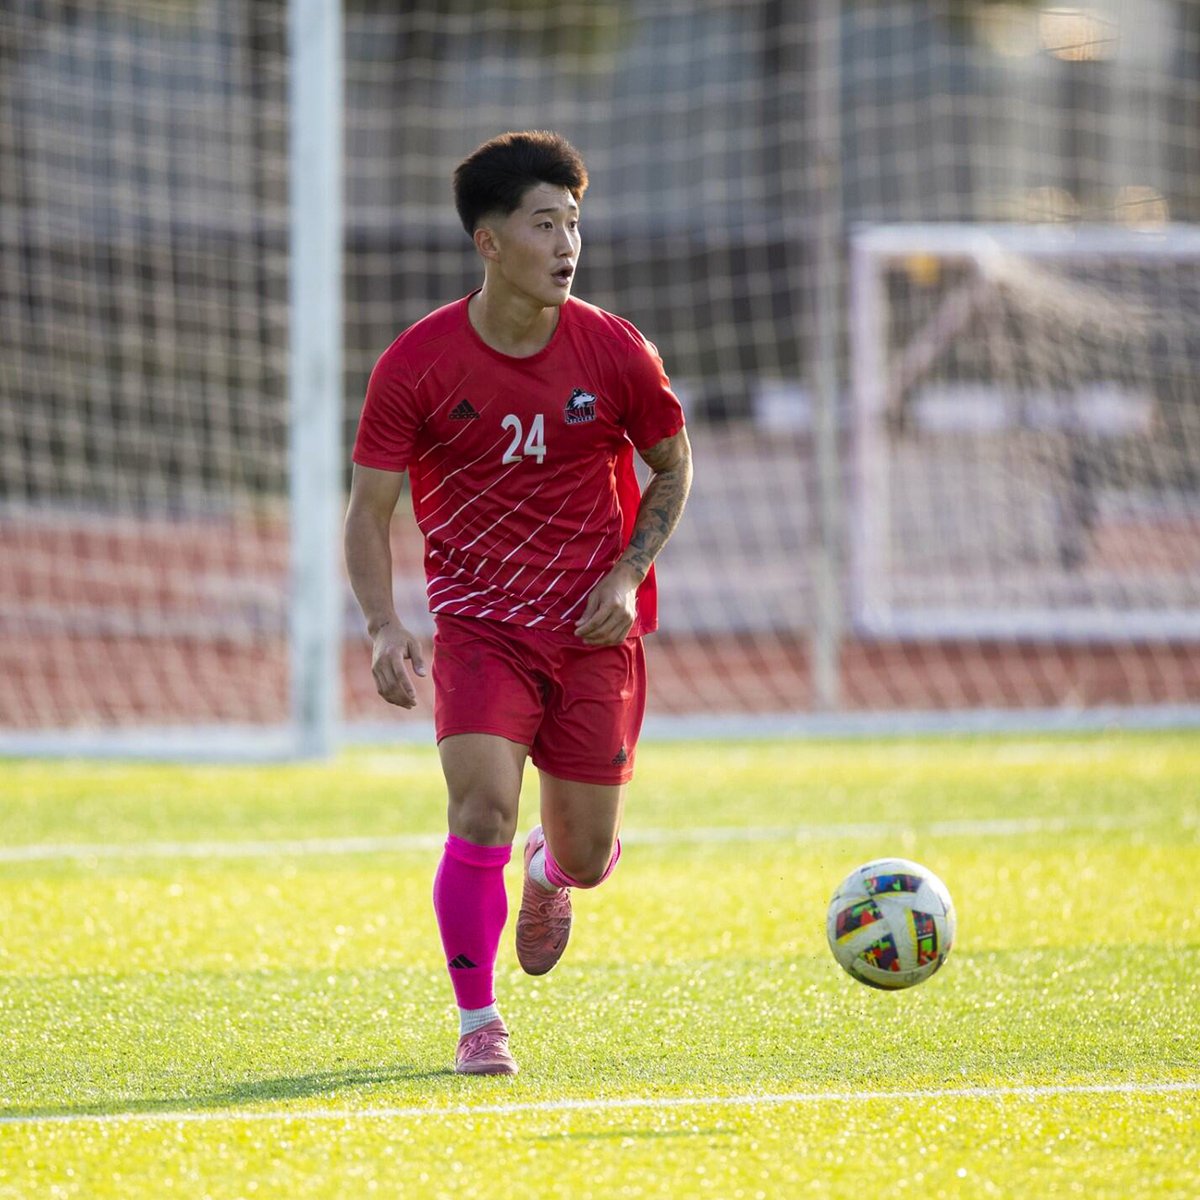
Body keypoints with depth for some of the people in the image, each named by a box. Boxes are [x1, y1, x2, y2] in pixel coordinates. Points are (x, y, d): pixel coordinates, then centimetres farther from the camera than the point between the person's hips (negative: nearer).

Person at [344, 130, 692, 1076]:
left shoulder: (614, 352, -5)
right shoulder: (417, 365, -10)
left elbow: (672, 467, 11)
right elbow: (370, 510, -6)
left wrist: (628, 573, -5)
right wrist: (385, 626, -22)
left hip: (595, 628, 2)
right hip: (478, 624, -2)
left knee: (588, 853, 6)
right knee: (483, 807, -22)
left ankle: (551, 872, 46)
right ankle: (479, 1024, -5)